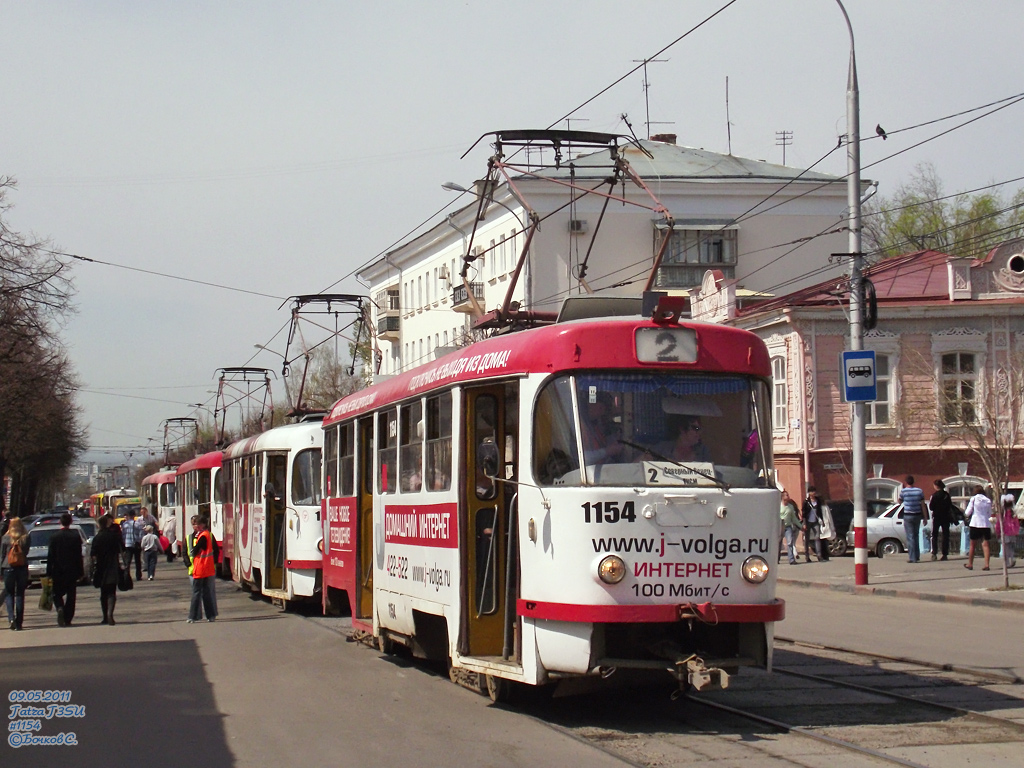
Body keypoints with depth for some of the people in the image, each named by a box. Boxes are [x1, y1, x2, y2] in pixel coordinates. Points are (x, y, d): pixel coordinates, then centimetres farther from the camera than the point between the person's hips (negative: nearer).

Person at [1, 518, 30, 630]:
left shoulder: (5, 538, -4)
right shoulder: (26, 538, -2)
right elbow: (26, 552, 4)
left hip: (9, 568, -1)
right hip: (22, 568, 1)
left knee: (9, 594, 8)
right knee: (20, 594, 9)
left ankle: (11, 617, -12)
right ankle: (19, 622, 8)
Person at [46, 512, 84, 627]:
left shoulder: (54, 537, -5)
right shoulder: (76, 536, -4)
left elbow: (50, 556, -4)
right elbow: (79, 555, -2)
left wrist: (49, 573, 1)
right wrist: (80, 572, 4)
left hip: (58, 571, 0)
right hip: (72, 570, 1)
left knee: (57, 593, 12)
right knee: (71, 595, 9)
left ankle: (60, 608, -17)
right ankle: (68, 619, 7)